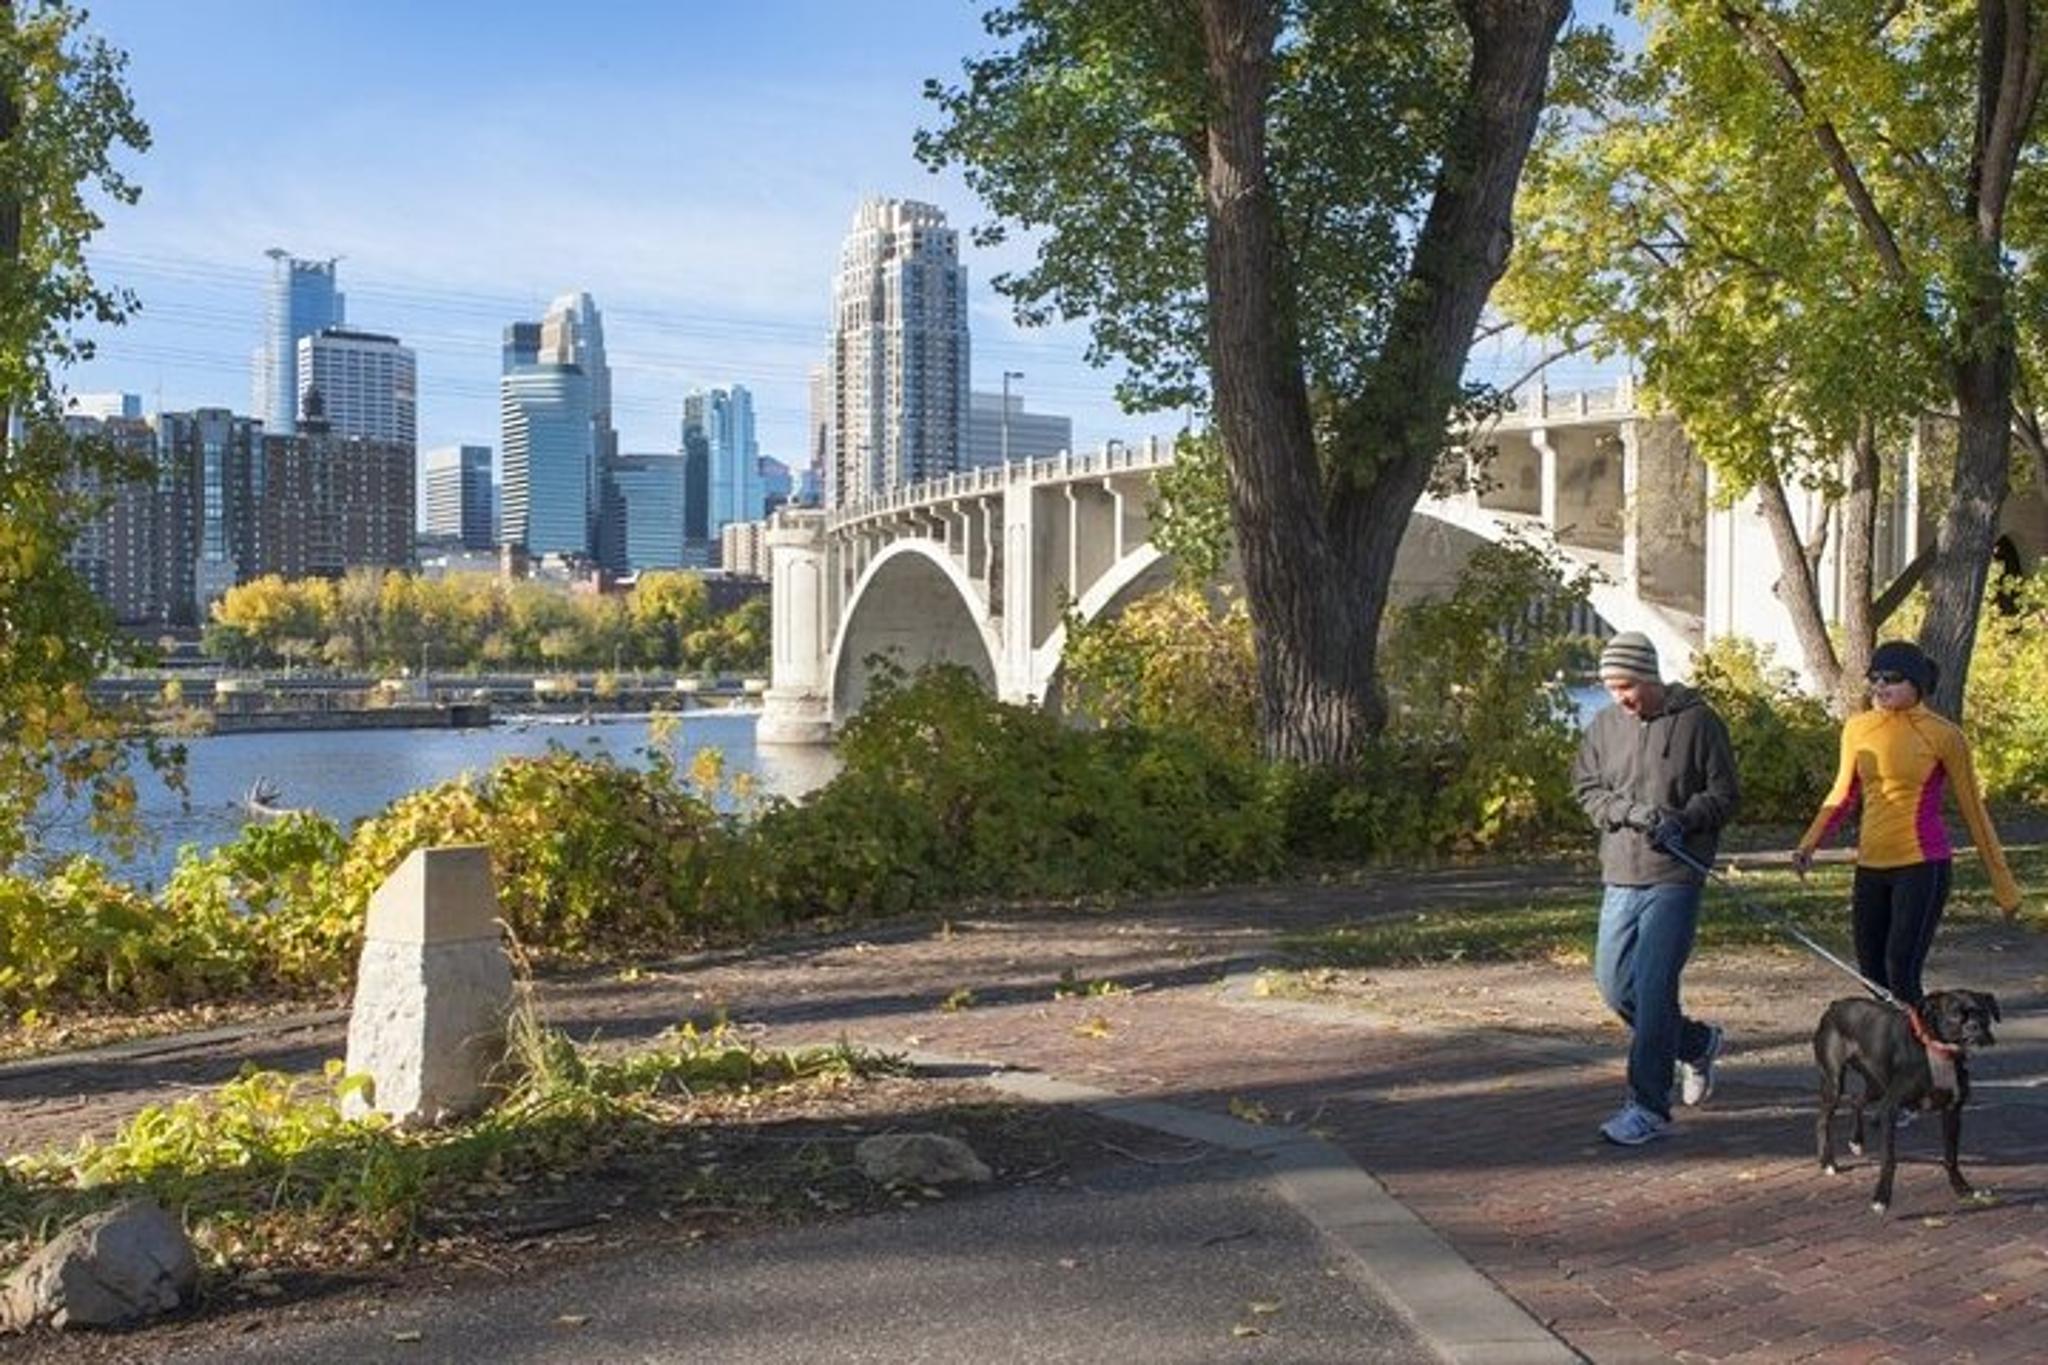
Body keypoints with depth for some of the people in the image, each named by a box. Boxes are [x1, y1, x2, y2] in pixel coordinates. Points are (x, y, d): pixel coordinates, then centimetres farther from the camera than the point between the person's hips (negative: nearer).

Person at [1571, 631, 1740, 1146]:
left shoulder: (1697, 721, -5)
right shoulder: (1605, 725, 7)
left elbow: (1724, 795, -2)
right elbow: (1585, 787, 9)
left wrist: (1683, 819, -19)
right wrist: (1628, 810, -9)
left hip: (1674, 877, -6)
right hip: (1620, 876, 6)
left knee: (1653, 989, -9)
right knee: (1614, 983, 10)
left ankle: (1649, 1108, 0)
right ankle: (1697, 1043, 35)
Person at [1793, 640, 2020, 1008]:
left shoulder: (1942, 736, -8)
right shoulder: (1857, 728, 5)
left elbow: (1974, 810, -1)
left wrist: (2003, 885, 2)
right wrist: (1809, 843, 6)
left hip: (1922, 866, -5)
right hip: (1870, 867, 5)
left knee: (1901, 973, -15)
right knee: (1872, 976, 8)